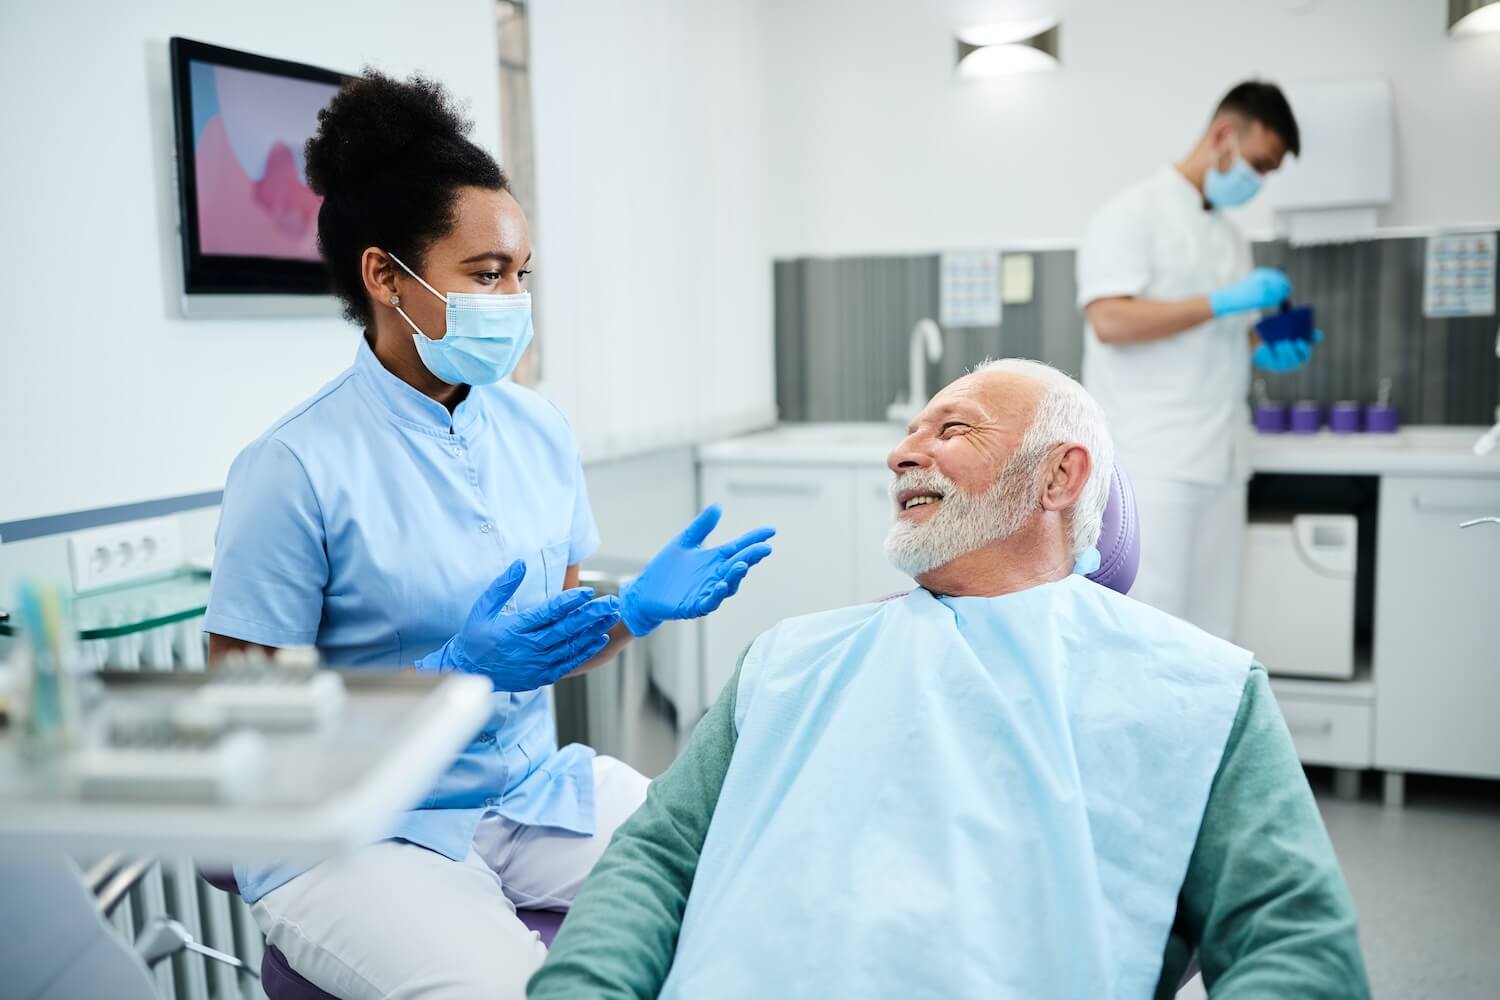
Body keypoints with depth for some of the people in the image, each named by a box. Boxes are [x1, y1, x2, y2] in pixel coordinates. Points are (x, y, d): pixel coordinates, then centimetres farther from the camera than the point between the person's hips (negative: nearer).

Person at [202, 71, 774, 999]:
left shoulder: (540, 429, 2)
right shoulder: (299, 468, -16)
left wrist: (637, 611, -11)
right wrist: (451, 675, -24)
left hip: (536, 787, 6)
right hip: (354, 829, -5)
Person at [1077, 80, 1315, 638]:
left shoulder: (1231, 239, 19)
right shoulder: (1134, 213, -4)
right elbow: (1110, 321, -17)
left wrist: (1266, 354, 3)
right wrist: (1222, 302, -17)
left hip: (1220, 461, 8)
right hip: (1152, 461, -8)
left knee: (1208, 633, 10)